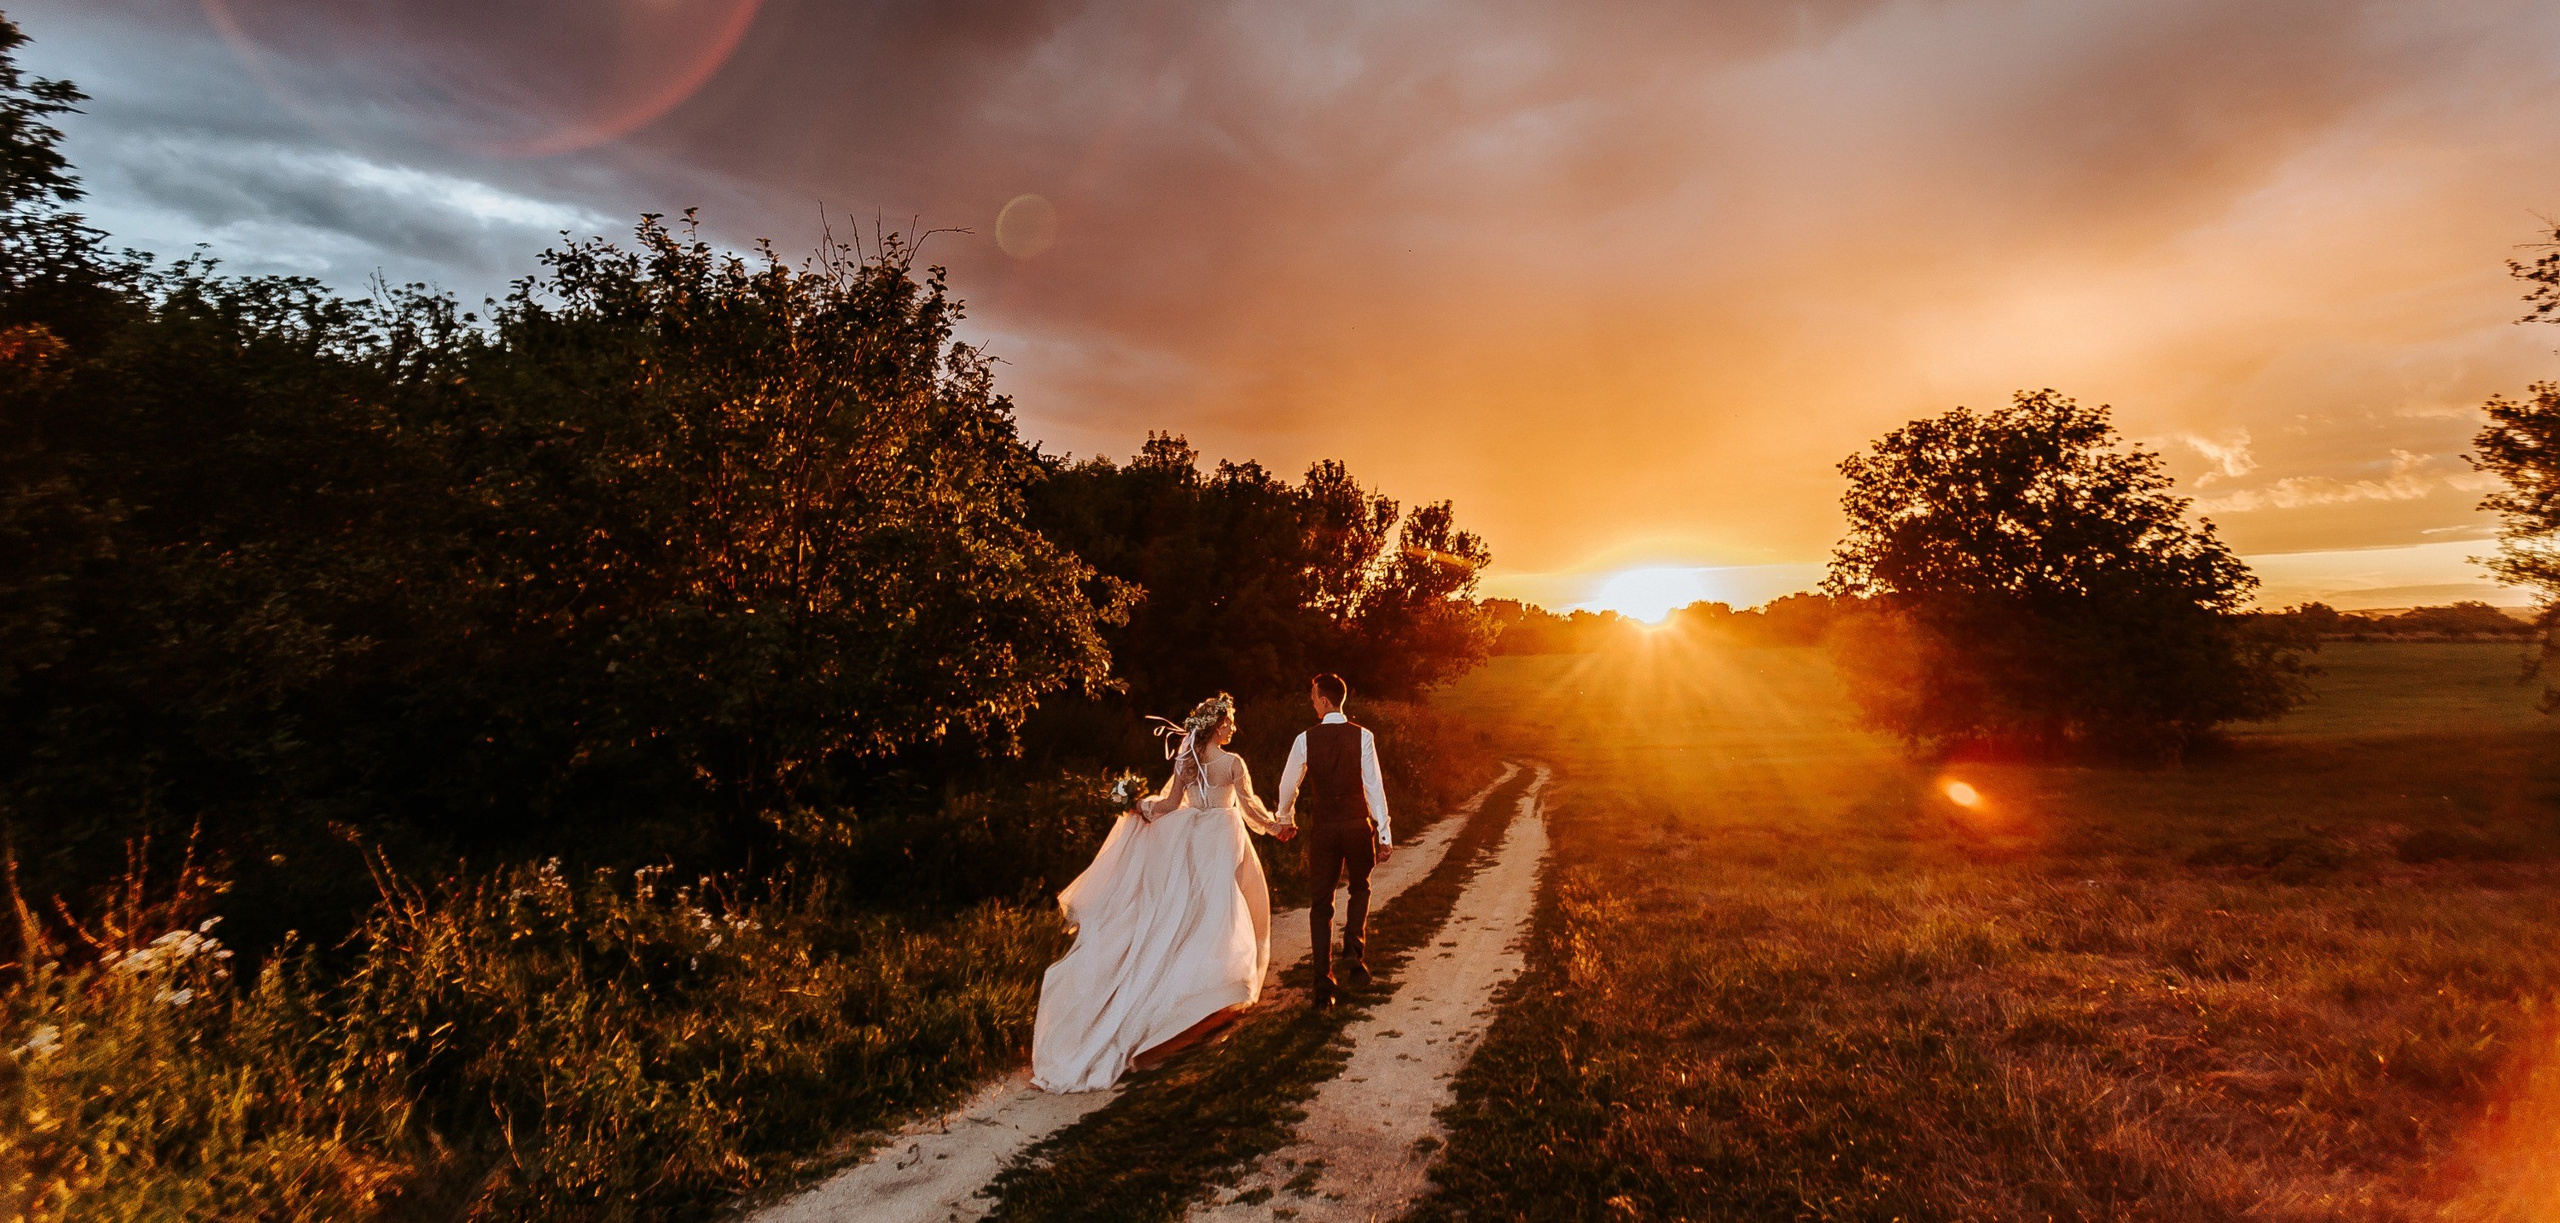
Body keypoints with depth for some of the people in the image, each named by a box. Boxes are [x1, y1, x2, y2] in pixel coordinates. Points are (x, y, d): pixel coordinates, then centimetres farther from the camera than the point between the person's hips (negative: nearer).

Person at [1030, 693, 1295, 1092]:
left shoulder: (1185, 760, -1)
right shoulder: (1232, 762, -12)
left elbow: (1170, 804, 1)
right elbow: (1248, 804, -12)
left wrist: (1141, 807, 12)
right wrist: (1273, 825, -2)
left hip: (1190, 841, 4)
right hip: (1222, 839, -4)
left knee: (1188, 909, 15)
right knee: (1223, 913, 6)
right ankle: (1219, 995, 12)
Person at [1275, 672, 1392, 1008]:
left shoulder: (1306, 739, -4)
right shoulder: (1362, 736, -6)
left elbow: (1288, 784, 8)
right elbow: (1374, 786, -8)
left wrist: (1286, 818, 27)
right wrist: (1384, 833, -2)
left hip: (1322, 828, 0)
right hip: (1357, 824, 0)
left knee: (1321, 902, 10)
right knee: (1360, 889, 25)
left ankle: (1324, 982, 10)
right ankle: (1353, 953, 6)